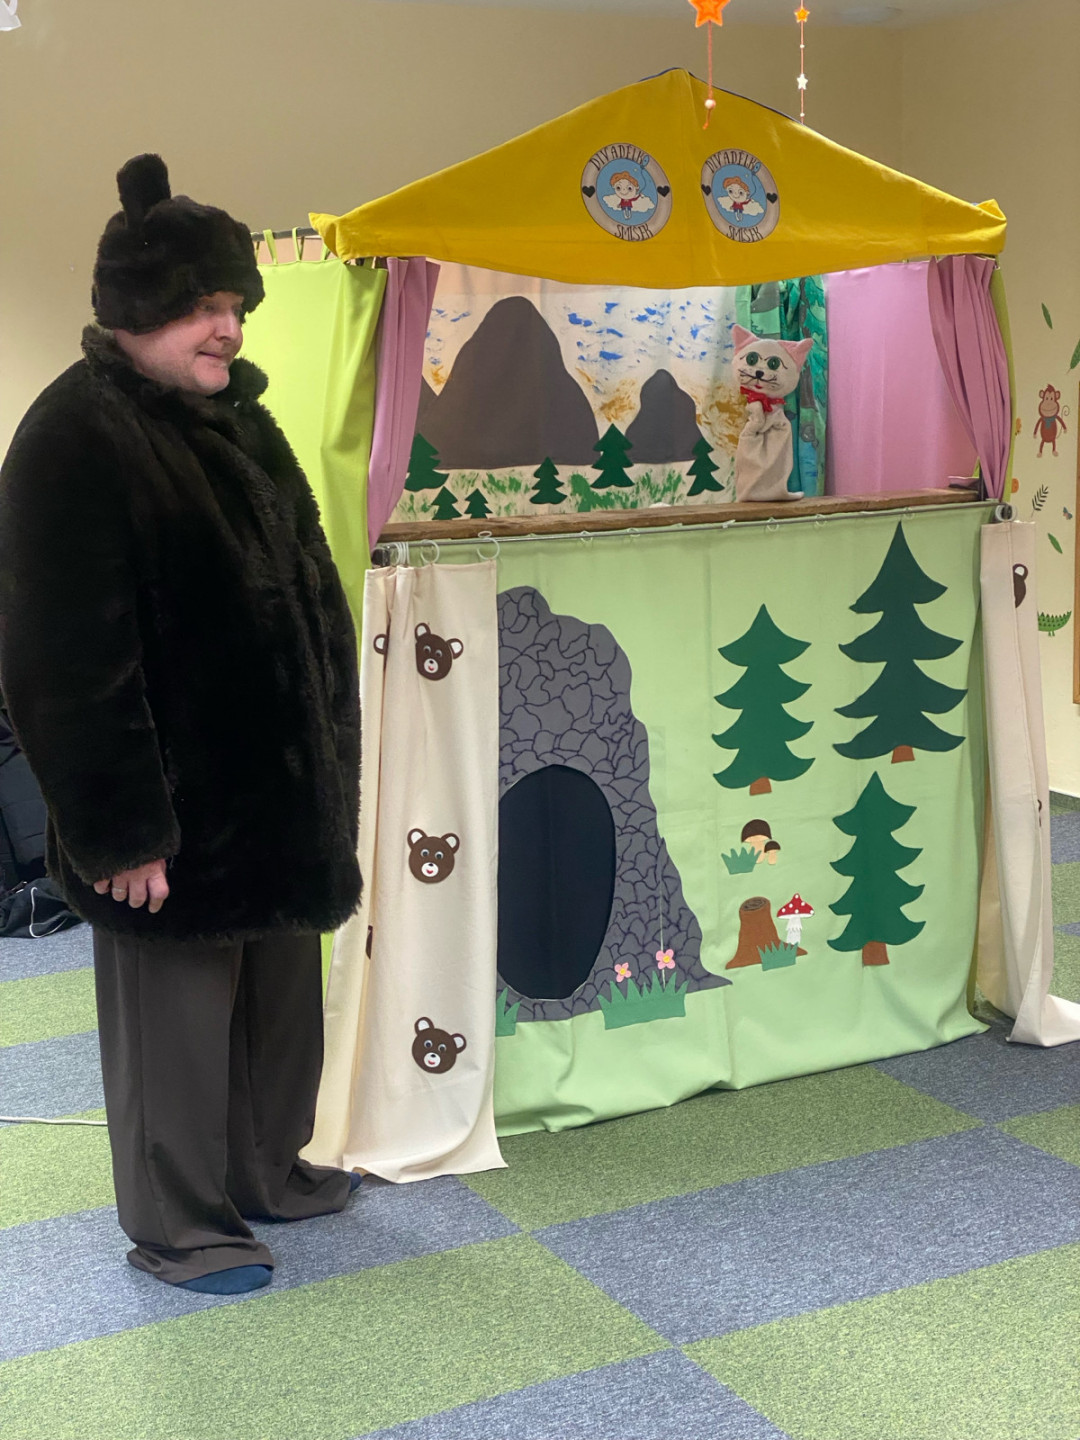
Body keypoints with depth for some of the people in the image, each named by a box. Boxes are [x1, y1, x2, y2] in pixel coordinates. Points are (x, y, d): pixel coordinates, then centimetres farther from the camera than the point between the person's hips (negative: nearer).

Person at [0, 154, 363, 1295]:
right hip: (177, 807, -9)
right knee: (175, 1010, 6)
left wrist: (325, 759, 16)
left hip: (274, 782, 9)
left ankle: (265, 1170, 40)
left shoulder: (229, 414, 9)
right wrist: (119, 827, -22)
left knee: (280, 986, 20)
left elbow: (303, 585, 18)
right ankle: (175, 1226, 24)